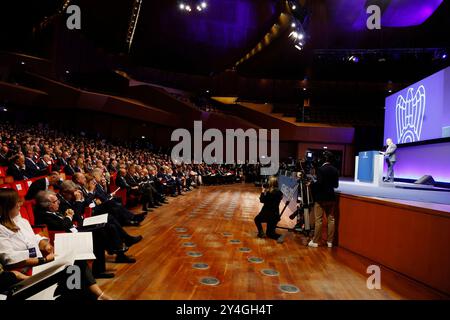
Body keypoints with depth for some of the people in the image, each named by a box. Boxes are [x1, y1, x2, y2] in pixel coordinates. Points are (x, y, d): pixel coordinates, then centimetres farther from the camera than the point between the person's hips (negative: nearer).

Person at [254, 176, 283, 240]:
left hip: (268, 214, -6)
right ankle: (279, 236, -9)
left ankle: (261, 233, 10)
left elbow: (262, 200, -12)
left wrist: (263, 191, -5)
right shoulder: (279, 192, 0)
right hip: (275, 215, 6)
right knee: (269, 233, 18)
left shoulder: (269, 192, -19)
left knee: (257, 219, 27)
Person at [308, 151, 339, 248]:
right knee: (331, 219, 10)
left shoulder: (320, 169, -13)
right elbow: (336, 185, 7)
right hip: (331, 197, 5)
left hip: (321, 197, -5)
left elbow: (319, 183, -22)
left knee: (318, 220, 1)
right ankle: (330, 241, 15)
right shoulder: (335, 170, 3)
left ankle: (315, 241, 8)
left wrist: (312, 185, -4)